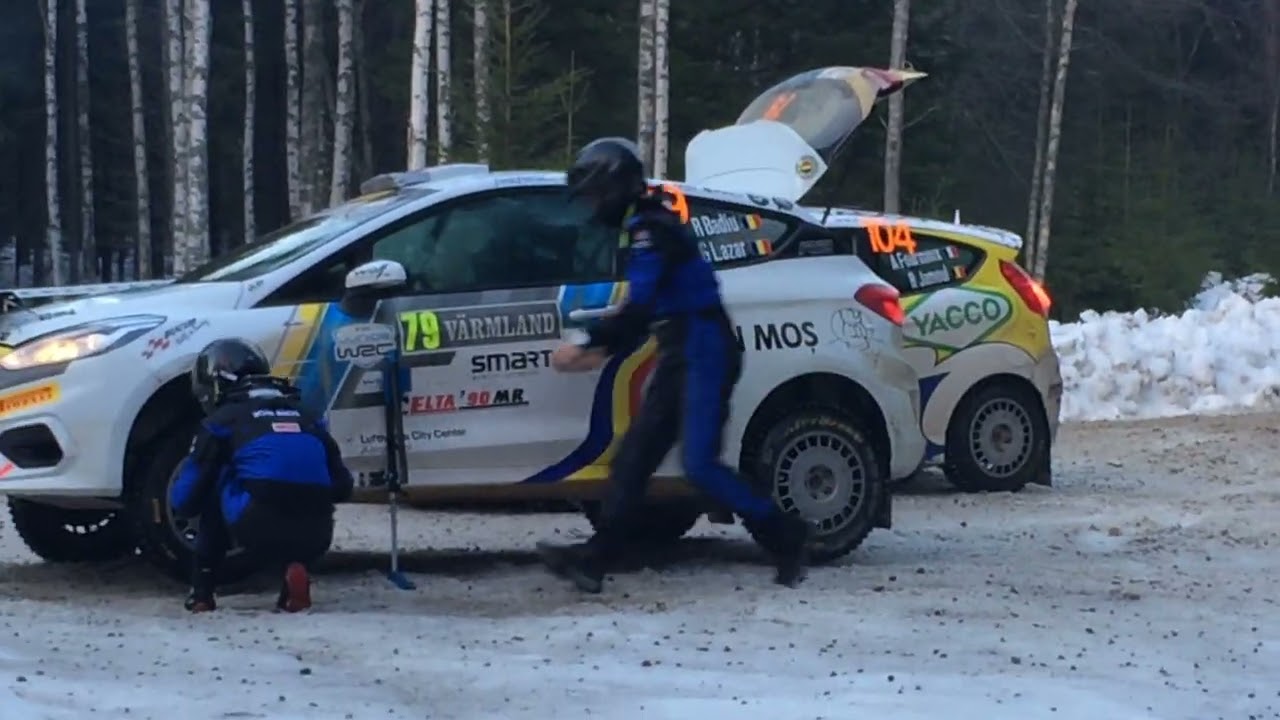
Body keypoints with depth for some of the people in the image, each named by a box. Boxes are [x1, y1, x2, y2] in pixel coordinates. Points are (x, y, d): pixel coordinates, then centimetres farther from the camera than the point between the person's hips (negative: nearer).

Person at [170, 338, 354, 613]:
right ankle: (294, 567, 7)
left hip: (261, 530, -3)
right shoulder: (307, 416, 23)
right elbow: (342, 487, 22)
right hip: (315, 538, 3)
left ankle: (202, 591, 18)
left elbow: (183, 501, 13)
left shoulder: (223, 419, 11)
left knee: (213, 487, 25)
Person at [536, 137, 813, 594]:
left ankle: (784, 530, -1)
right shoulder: (645, 229, 19)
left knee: (700, 466, -14)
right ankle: (597, 557, 1)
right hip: (679, 359, 11)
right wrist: (605, 351, 16)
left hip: (704, 355, -11)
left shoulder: (650, 229, -14)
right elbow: (648, 310, 24)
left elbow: (639, 308, -24)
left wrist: (587, 346, -18)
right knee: (633, 458, 4)